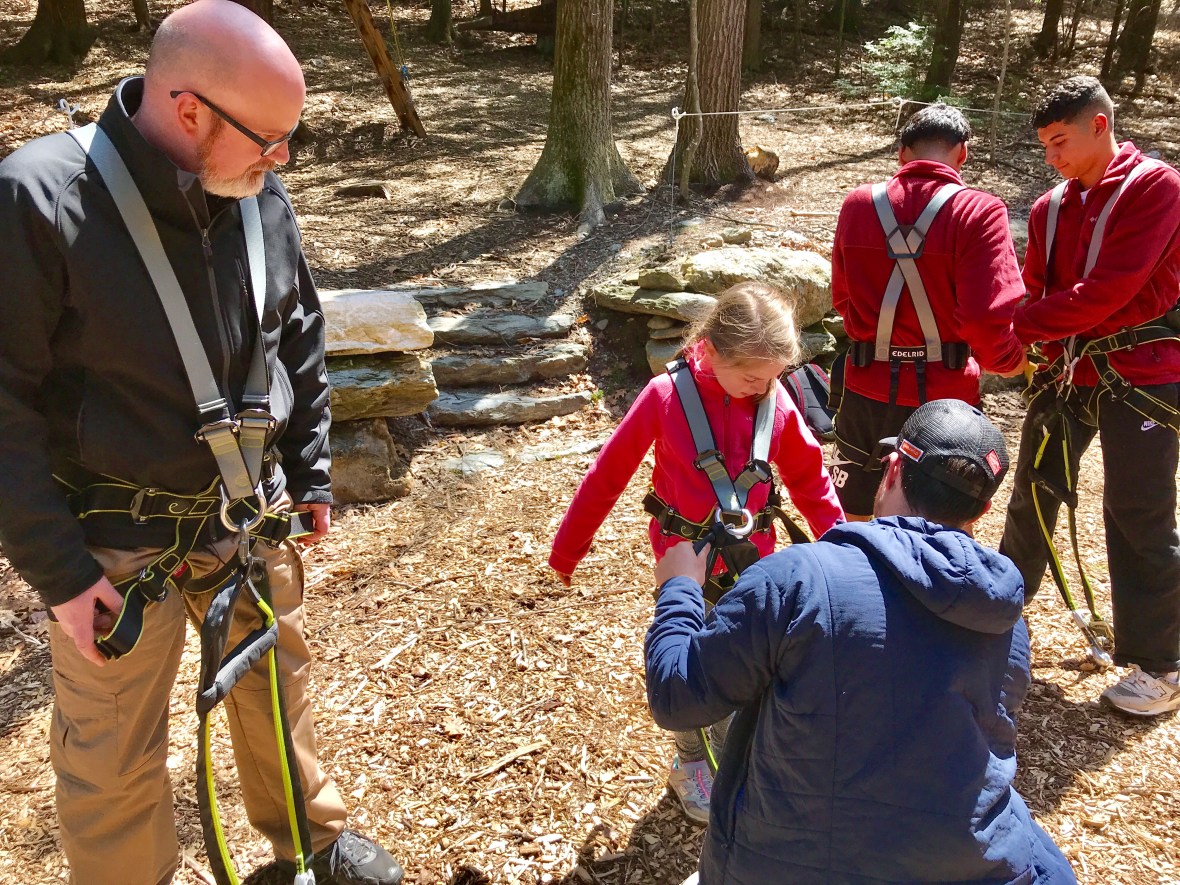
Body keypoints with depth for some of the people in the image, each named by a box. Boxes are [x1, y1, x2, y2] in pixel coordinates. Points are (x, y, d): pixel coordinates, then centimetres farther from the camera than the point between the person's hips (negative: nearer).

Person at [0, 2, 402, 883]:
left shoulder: (261, 197, -4)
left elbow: (301, 341, 10)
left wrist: (309, 475, 10)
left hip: (251, 514, 5)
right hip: (115, 543, -5)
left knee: (279, 686, 23)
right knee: (113, 761, 10)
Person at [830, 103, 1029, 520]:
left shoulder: (858, 203, -2)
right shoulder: (978, 211, -12)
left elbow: (842, 296, 6)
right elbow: (986, 317, -18)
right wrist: (1009, 360, 2)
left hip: (866, 390, 3)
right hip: (943, 397, -3)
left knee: (847, 519, 20)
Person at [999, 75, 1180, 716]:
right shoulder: (1050, 208, 10)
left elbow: (1108, 289, -20)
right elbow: (1036, 290, 7)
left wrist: (1016, 327, -21)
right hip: (1067, 370, 6)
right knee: (1032, 494, 14)